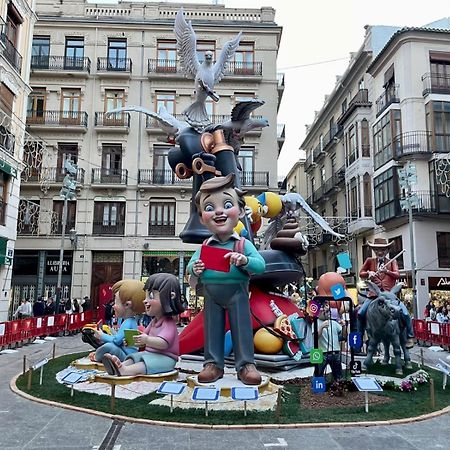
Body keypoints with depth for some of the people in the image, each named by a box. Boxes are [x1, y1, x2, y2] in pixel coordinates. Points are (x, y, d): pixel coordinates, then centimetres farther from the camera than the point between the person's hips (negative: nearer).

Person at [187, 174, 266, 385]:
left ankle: (245, 364, 18)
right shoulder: (205, 247, 1)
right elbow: (189, 267, 6)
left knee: (241, 329, 5)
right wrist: (195, 270, -18)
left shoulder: (243, 244, -7)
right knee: (212, 329, 11)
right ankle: (213, 363, 24)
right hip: (212, 296, 3)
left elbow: (261, 265, -15)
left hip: (237, 294, -3)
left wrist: (244, 261, -33)